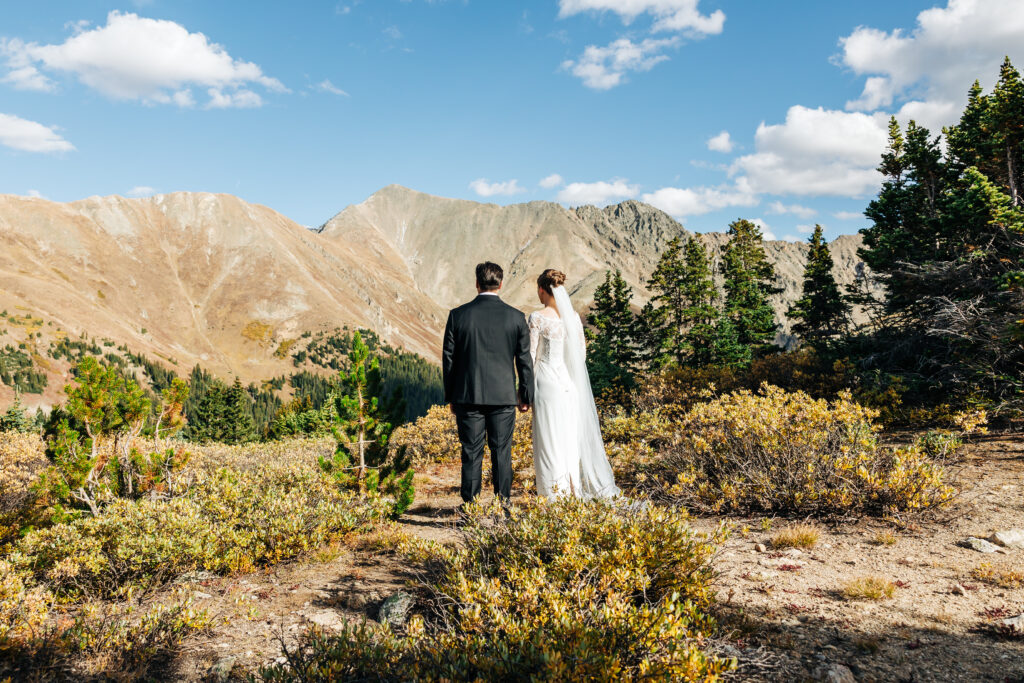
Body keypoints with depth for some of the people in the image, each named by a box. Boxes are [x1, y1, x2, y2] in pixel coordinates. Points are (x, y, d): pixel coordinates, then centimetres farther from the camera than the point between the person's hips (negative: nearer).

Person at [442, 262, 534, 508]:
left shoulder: (458, 315, -3)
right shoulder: (516, 317, -2)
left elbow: (448, 358, 1)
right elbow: (524, 360, 1)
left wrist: (450, 396, 10)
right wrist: (526, 396, 10)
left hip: (468, 395, 0)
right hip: (503, 395, 0)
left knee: (471, 452, 7)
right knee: (502, 451, 8)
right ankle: (503, 503, 15)